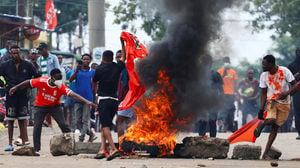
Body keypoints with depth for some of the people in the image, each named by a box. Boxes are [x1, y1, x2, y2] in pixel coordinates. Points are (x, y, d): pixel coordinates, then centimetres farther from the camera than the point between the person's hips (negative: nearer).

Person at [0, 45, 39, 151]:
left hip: (23, 95, 0)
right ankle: (10, 144, 7)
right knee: (10, 121, 3)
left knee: (22, 120, 1)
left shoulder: (27, 65, 3)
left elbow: (36, 76, 11)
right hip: (11, 96, 0)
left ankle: (24, 142, 3)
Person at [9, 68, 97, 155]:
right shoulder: (42, 81, -25)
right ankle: (36, 149, -2)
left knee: (63, 124, -10)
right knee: (37, 125, -10)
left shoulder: (61, 87, -26)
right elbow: (28, 82, -9)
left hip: (54, 106, 0)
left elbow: (73, 95, -36)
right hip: (41, 106, 0)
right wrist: (16, 88, 1)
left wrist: (86, 102, -48)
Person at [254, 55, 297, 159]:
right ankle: (261, 124, 6)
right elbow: (263, 94, 2)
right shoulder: (264, 76, -4)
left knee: (275, 127, -2)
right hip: (272, 101, 0)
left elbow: (294, 85, -8)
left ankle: (265, 154, 1)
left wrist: (287, 93, -28)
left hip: (284, 103, 0)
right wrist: (261, 109, -6)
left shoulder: (285, 71, -12)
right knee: (270, 120, -30)